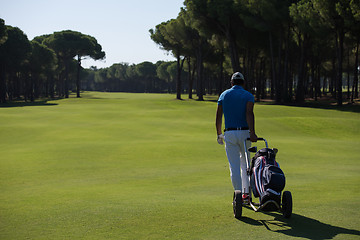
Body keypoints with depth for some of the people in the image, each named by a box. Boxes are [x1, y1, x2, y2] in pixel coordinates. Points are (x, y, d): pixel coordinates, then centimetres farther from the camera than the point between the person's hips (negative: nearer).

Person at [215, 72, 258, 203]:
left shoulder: (224, 95, 8)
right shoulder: (248, 96, 2)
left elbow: (218, 117, 5)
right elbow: (249, 113, -17)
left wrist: (219, 134, 17)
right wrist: (252, 133, -26)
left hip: (229, 134, 0)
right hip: (245, 133, 0)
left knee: (234, 166, 2)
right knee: (245, 164, 18)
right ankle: (246, 192, 14)